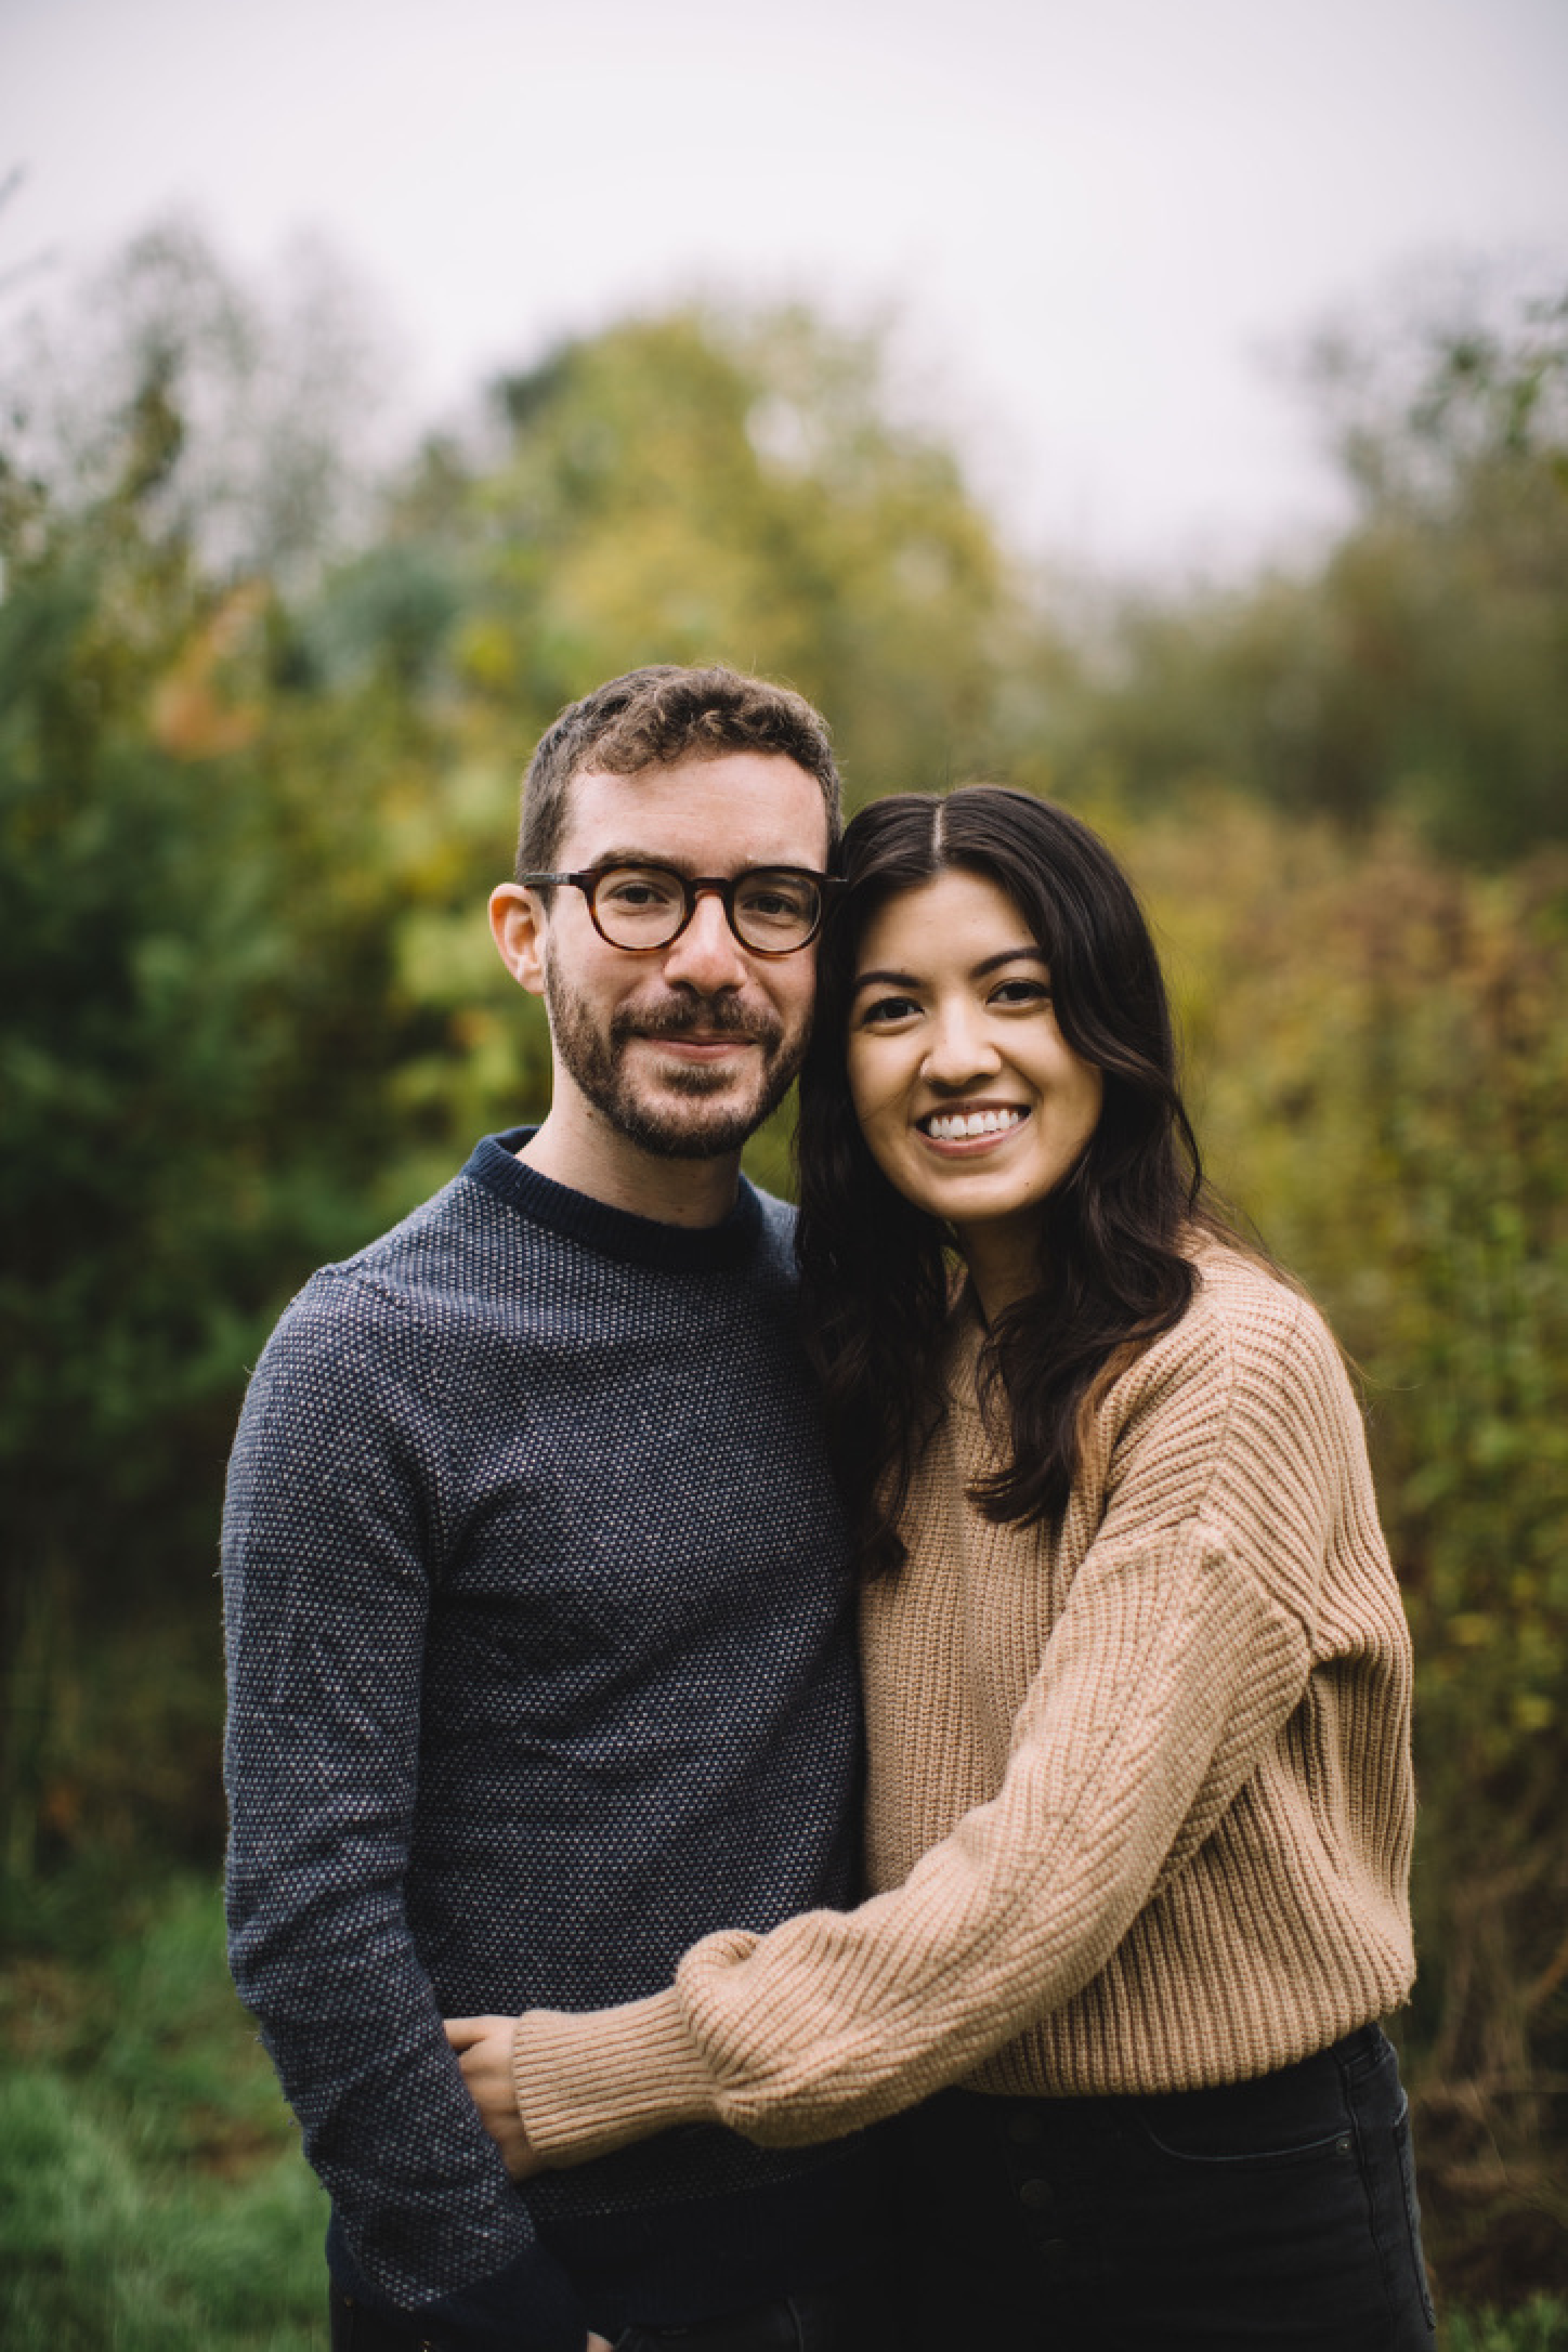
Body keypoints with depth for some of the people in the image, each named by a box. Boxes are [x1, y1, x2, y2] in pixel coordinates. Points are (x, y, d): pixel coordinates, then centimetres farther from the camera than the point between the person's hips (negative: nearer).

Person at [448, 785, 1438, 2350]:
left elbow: (1064, 1862, -24)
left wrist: (614, 2071, -20)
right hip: (955, 2162, 5)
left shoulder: (1231, 1364, -20)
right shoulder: (892, 1368, 1)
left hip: (1239, 2198, -5)